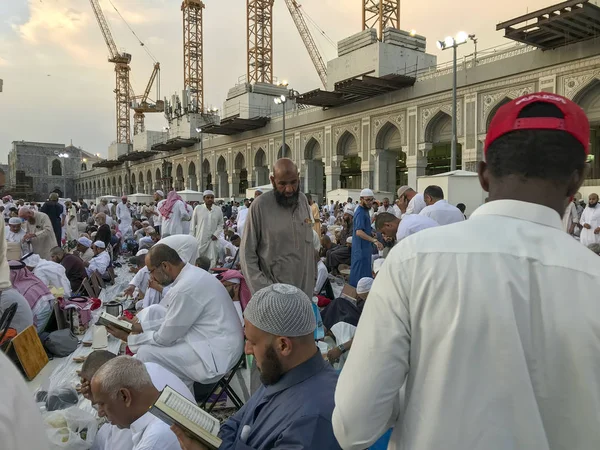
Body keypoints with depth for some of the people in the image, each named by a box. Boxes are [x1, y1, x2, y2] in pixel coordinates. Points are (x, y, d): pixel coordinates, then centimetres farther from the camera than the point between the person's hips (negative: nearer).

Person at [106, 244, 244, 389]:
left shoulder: (186, 288, -25)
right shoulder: (191, 274, 4)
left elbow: (165, 338, -15)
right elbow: (172, 319, 14)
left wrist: (128, 338, -1)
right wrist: (140, 326, 7)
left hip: (216, 354, -10)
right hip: (212, 340, 10)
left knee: (146, 353, -12)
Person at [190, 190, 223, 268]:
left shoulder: (218, 210, 3)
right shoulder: (198, 208, -2)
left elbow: (220, 224, 12)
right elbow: (193, 224, 4)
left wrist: (216, 234, -3)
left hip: (212, 240, 1)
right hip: (200, 240, -1)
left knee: (212, 262, -1)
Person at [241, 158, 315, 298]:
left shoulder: (303, 200, 3)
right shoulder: (259, 206, -13)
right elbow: (247, 252, -10)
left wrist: (310, 284, 9)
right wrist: (262, 292, -16)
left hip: (304, 288, 5)